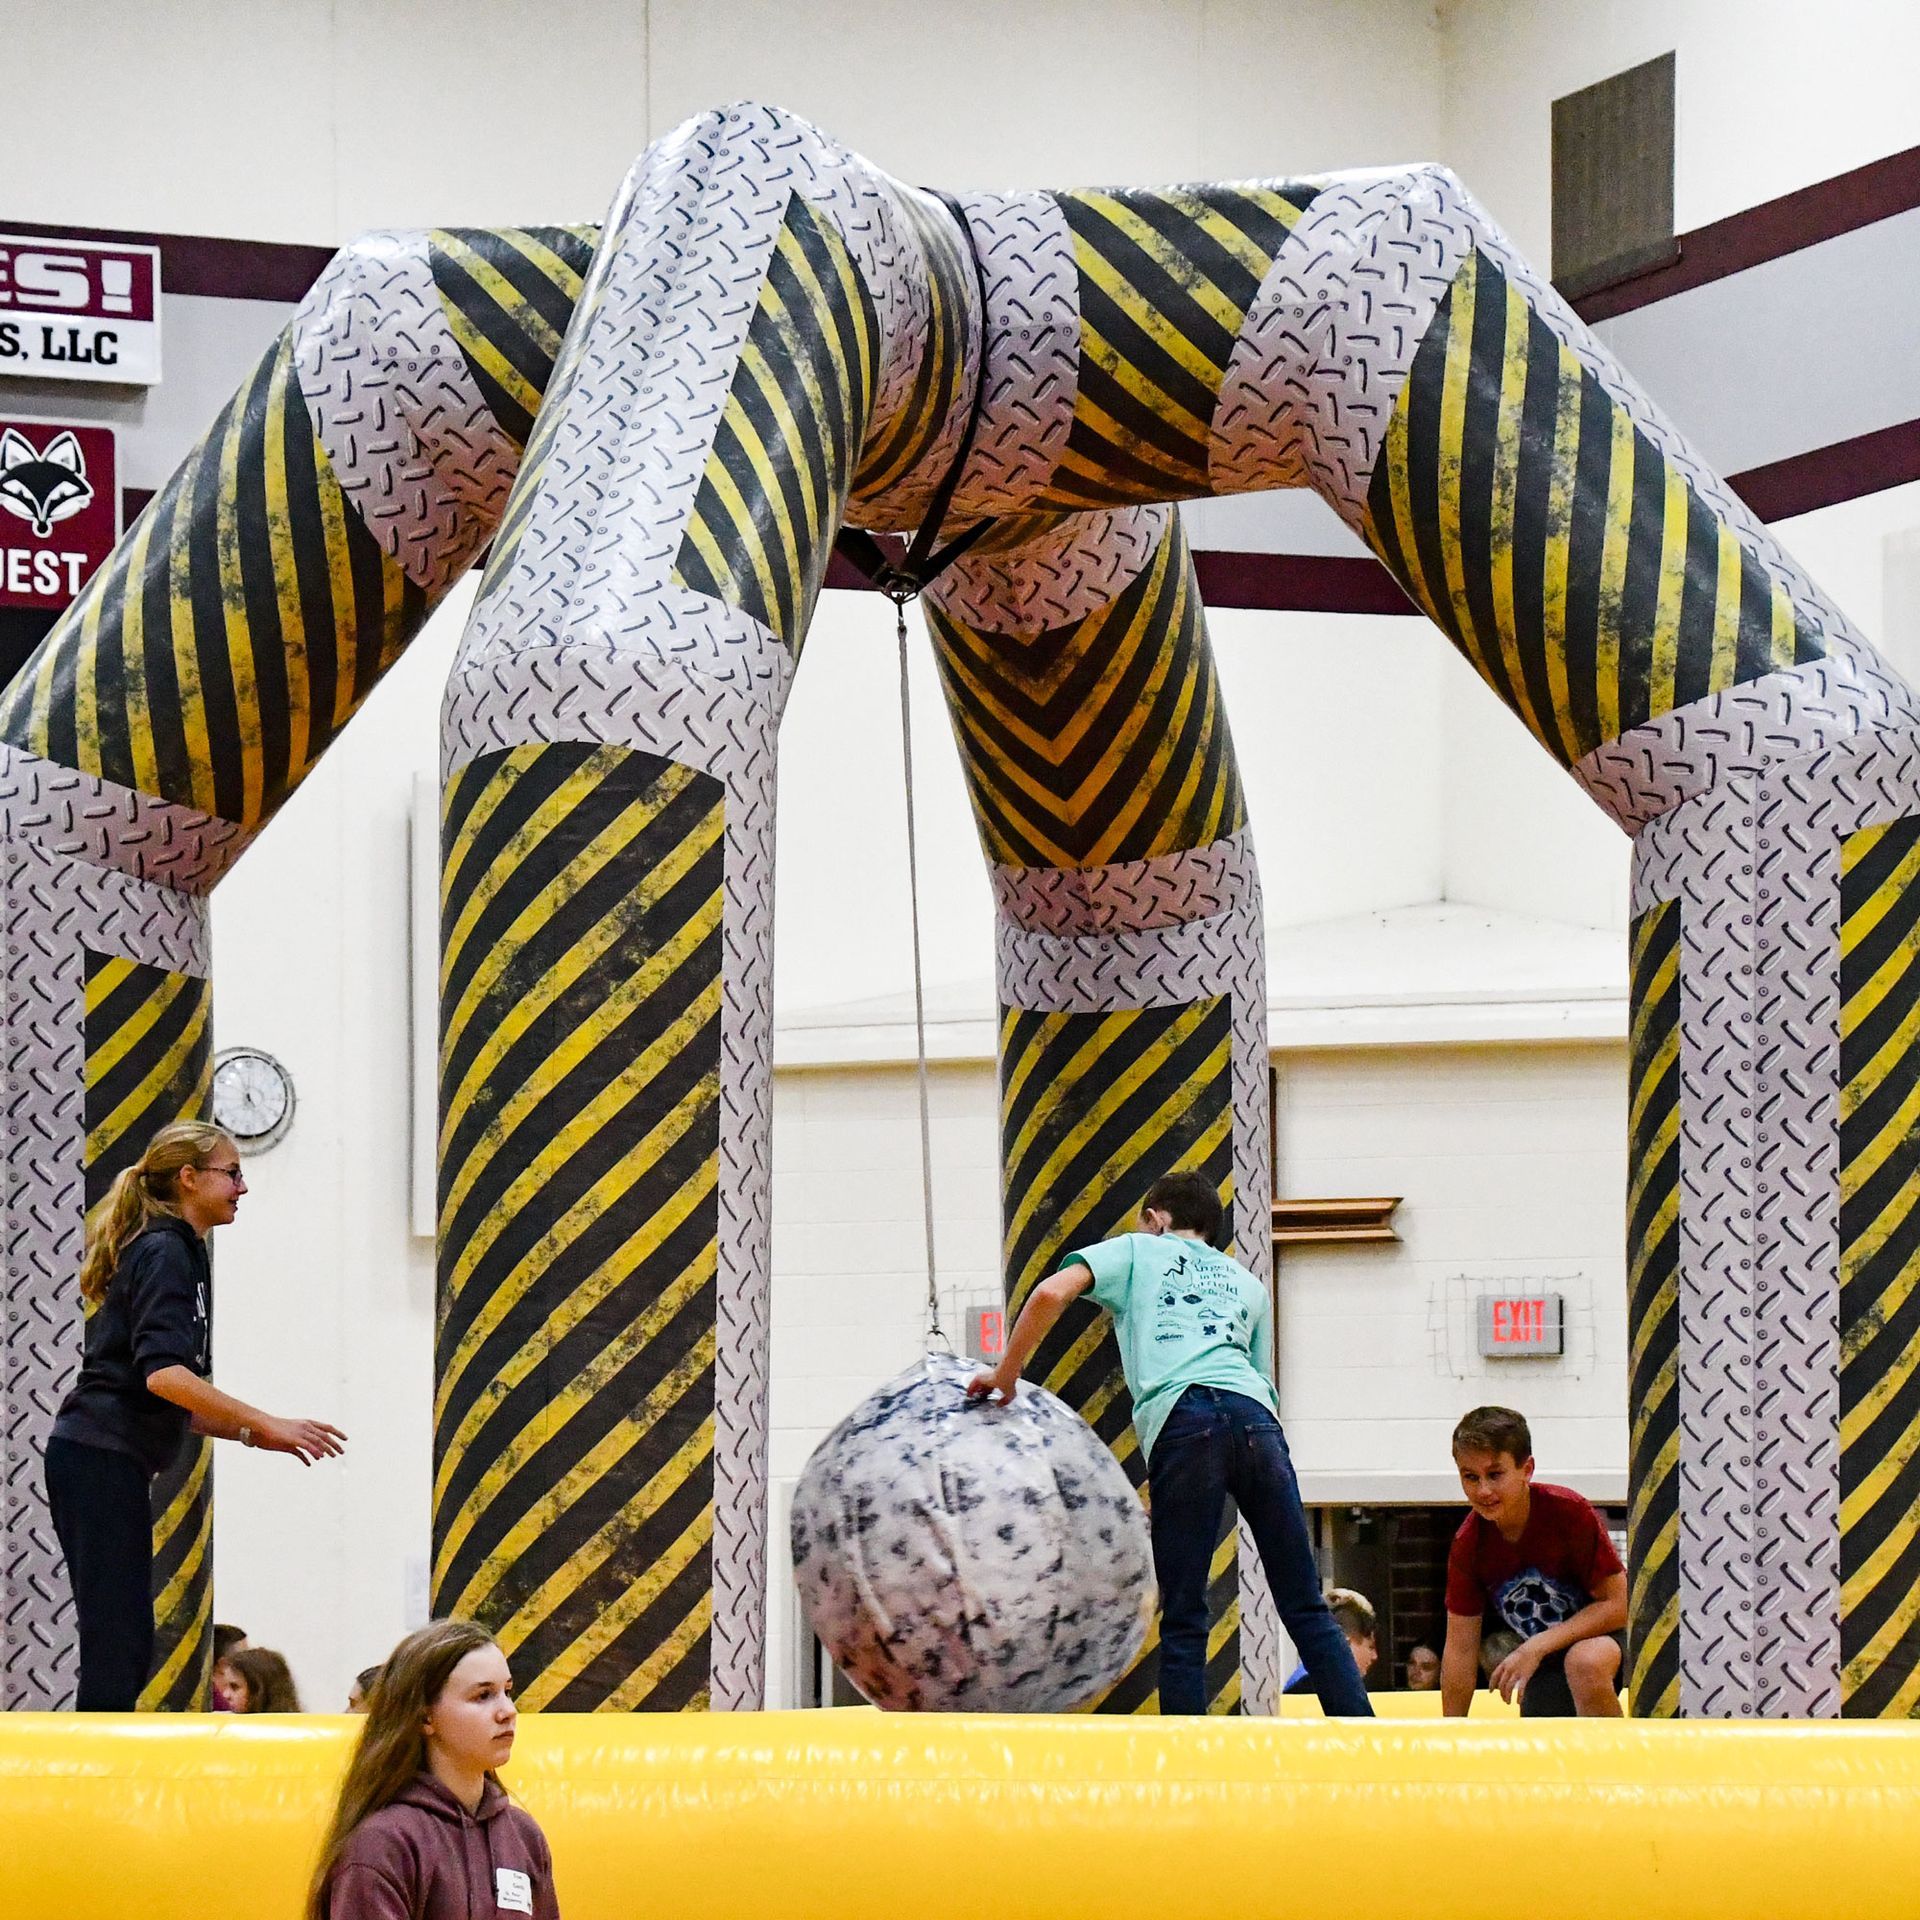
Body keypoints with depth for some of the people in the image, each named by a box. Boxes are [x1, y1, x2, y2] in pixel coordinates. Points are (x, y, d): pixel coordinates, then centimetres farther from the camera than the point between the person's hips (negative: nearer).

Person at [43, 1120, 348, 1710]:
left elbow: (172, 1407, 24)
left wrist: (252, 1435, 15)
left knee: (123, 1645, 8)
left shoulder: (175, 1254, 21)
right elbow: (162, 1373, -22)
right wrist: (266, 1425, -18)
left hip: (100, 1462, 10)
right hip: (101, 1461, -10)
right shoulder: (166, 1253, -8)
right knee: (118, 1643, -13)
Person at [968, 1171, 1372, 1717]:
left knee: (1183, 1622, -2)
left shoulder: (1136, 1251, 23)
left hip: (1180, 1418, -3)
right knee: (1306, 1611, 5)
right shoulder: (1248, 1283, 34)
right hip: (1255, 1416, 3)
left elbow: (1052, 1293, 6)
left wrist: (1006, 1375, 16)